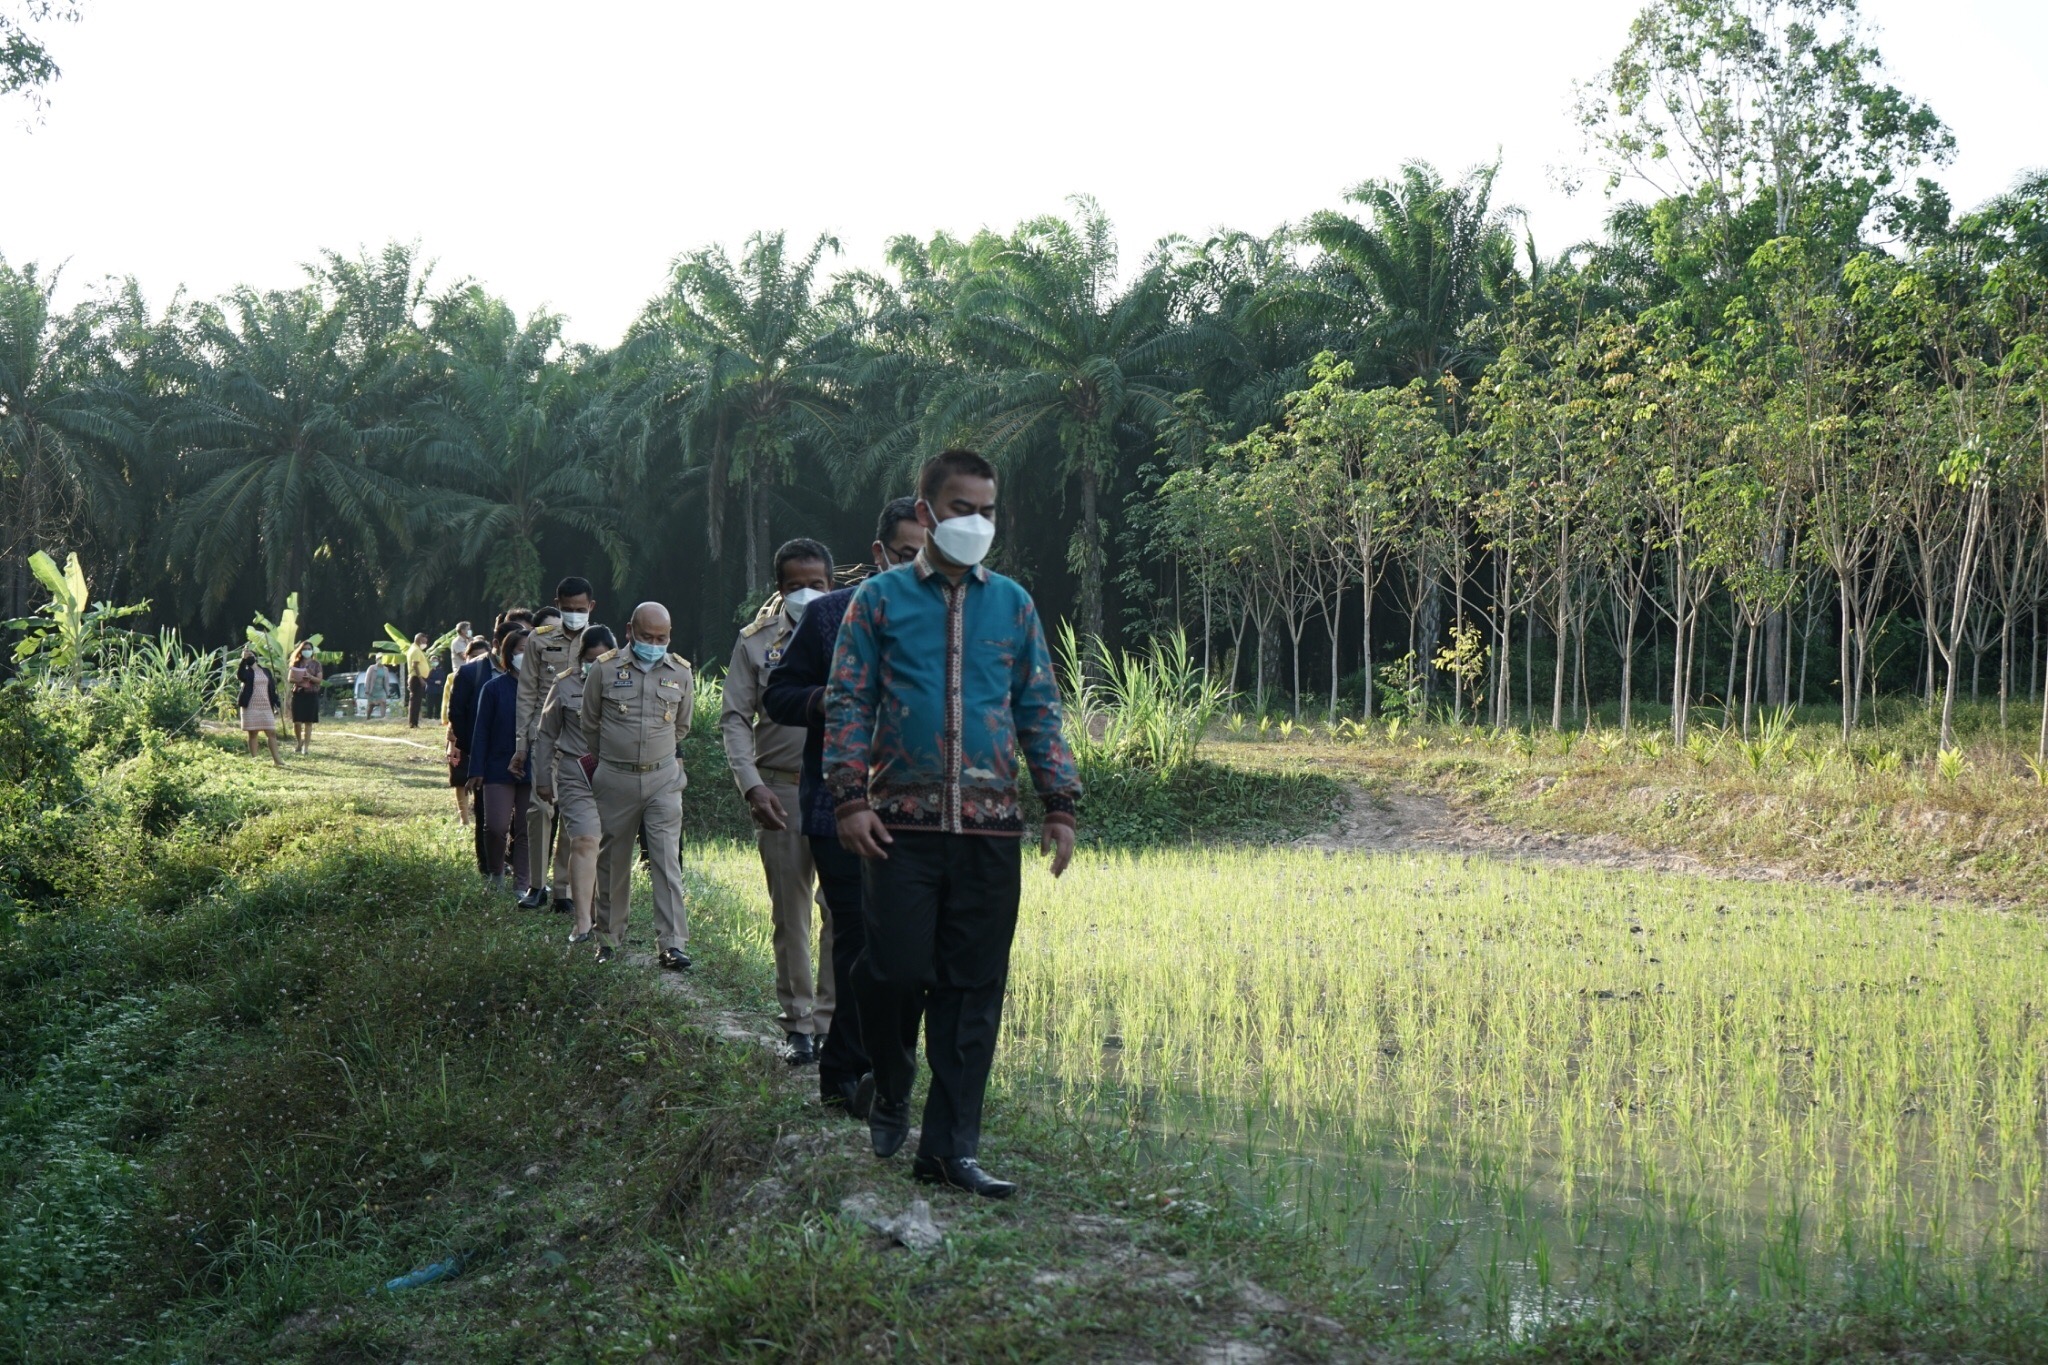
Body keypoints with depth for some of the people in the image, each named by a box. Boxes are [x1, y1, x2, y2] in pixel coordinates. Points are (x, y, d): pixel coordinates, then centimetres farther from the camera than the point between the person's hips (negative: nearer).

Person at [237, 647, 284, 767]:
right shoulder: (246, 672, 1)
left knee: (271, 732, 0)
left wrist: (276, 704, 7)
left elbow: (272, 688, 13)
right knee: (252, 733, 0)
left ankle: (276, 759, 1)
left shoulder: (266, 671, 13)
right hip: (250, 707, -3)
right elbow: (239, 676, -24)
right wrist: (243, 659, -32)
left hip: (266, 707, 3)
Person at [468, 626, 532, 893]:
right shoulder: (494, 688, -1)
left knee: (526, 830, 6)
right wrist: (476, 770, -4)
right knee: (497, 827, -5)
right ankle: (495, 872, 21)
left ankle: (521, 885, 14)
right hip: (499, 768, -1)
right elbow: (482, 730, 0)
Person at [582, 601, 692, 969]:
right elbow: (588, 724, 11)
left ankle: (673, 944, -8)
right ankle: (609, 938, 22)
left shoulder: (681, 673, 3)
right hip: (614, 779, 0)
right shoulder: (605, 669, -2)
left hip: (663, 778, 0)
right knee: (612, 862, 8)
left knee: (667, 861, -7)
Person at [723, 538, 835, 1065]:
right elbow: (734, 719, 4)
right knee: (789, 913, 6)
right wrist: (751, 785, -8)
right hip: (781, 790, 1)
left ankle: (833, 1021, 3)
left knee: (843, 909, -4)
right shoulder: (755, 641, 6)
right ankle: (798, 1024, 14)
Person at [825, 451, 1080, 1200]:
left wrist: (1060, 805, 7)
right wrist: (850, 798, -7)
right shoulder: (880, 599, 6)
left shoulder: (1012, 603, 14)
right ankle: (890, 1085, 24)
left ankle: (950, 1145, 10)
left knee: (973, 989, 2)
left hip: (991, 828, 3)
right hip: (903, 823, -2)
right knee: (896, 970, -7)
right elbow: (847, 703, 4)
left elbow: (1039, 710, 15)